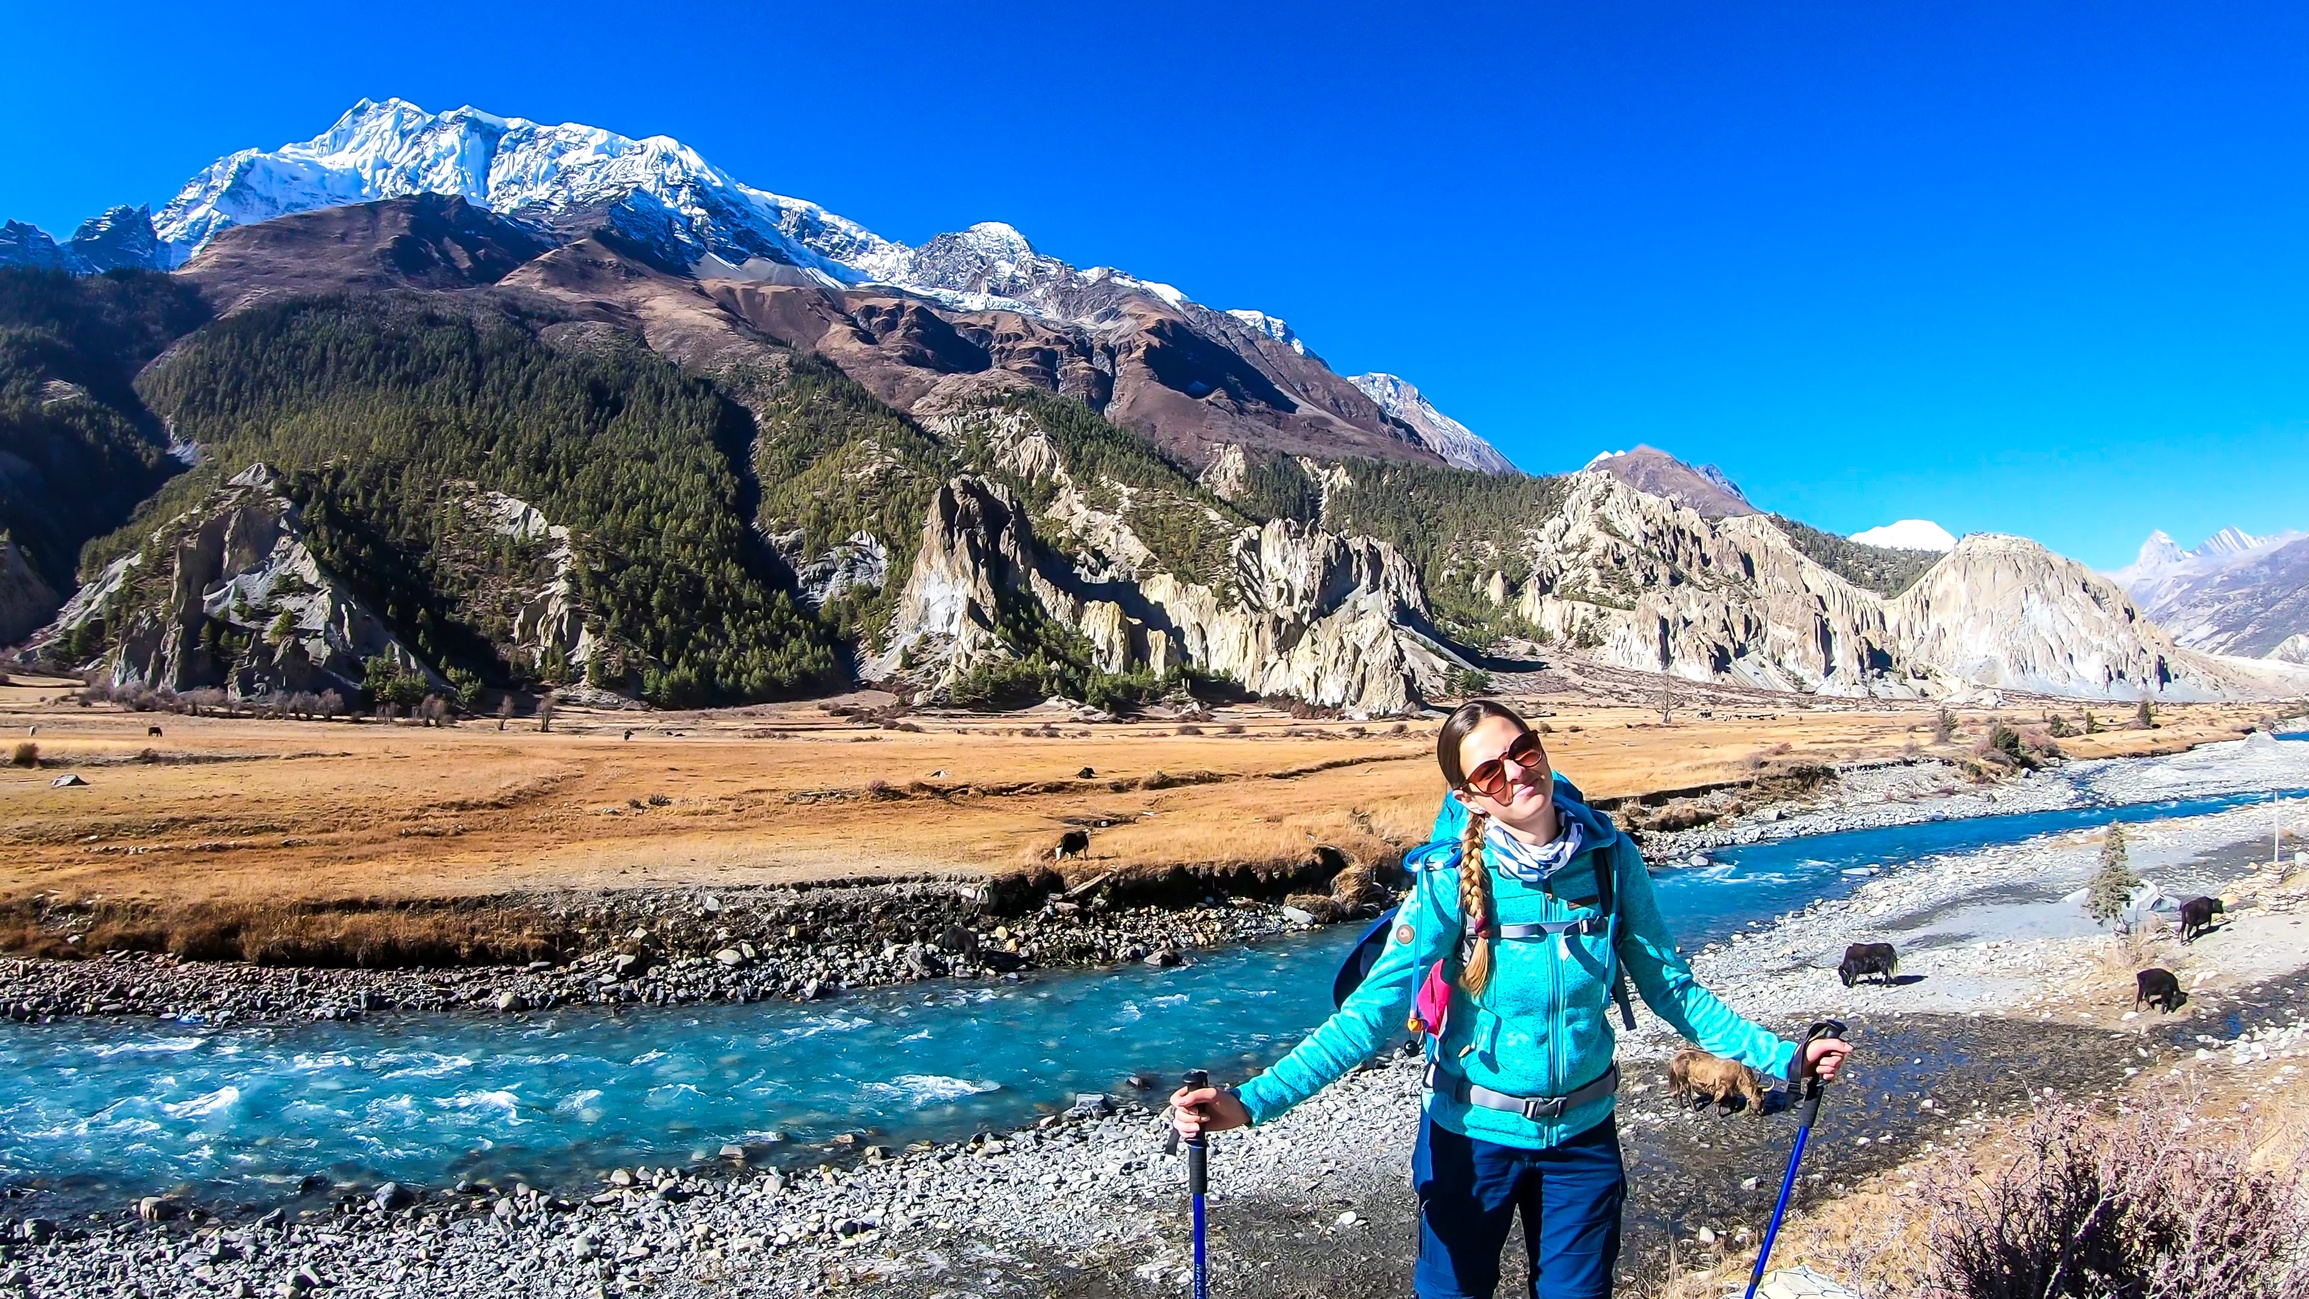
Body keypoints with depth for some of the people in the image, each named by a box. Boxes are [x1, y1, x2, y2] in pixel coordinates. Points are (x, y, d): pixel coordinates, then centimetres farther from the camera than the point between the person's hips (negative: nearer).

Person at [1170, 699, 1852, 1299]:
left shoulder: (1610, 858, -10)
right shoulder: (1452, 879, -20)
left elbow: (1670, 986, 2)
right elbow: (1373, 1009, -25)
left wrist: (1780, 1057, -2)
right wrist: (1252, 1100, -35)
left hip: (1582, 1135, 2)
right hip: (1472, 1135, -2)